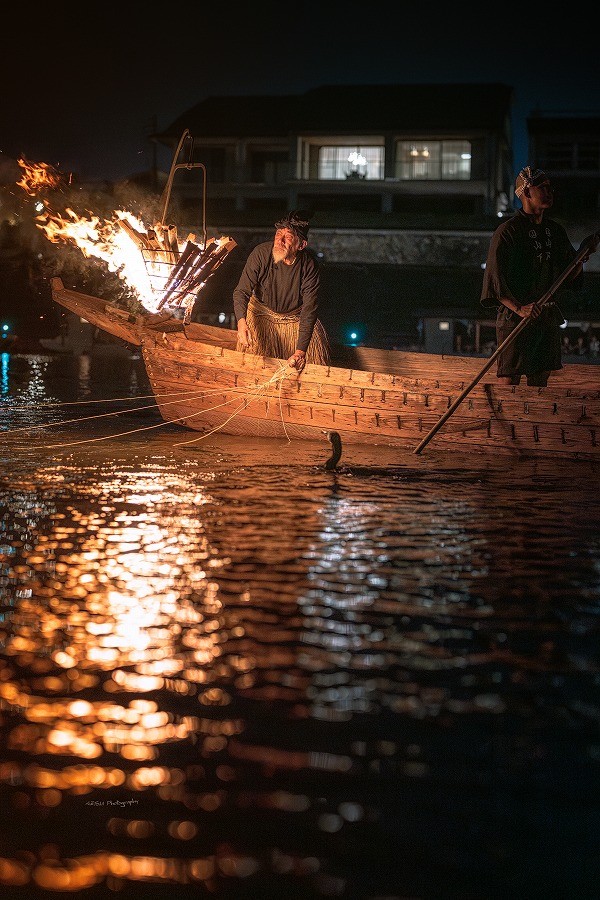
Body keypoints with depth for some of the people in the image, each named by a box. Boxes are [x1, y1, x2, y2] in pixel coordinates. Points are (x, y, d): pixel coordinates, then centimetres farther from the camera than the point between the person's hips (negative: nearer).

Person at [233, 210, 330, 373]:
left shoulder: (309, 265, -24)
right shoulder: (261, 253, -25)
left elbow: (309, 310, -23)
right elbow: (242, 291, -28)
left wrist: (300, 351, -32)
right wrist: (241, 322, -49)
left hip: (296, 318, 1)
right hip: (261, 314, -1)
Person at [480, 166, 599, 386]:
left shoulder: (556, 231, 13)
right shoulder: (507, 231, -8)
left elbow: (570, 275, 16)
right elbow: (495, 281, -15)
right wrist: (519, 308, -27)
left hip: (549, 318, 6)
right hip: (515, 319, -6)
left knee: (540, 383, 10)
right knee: (509, 383, -7)